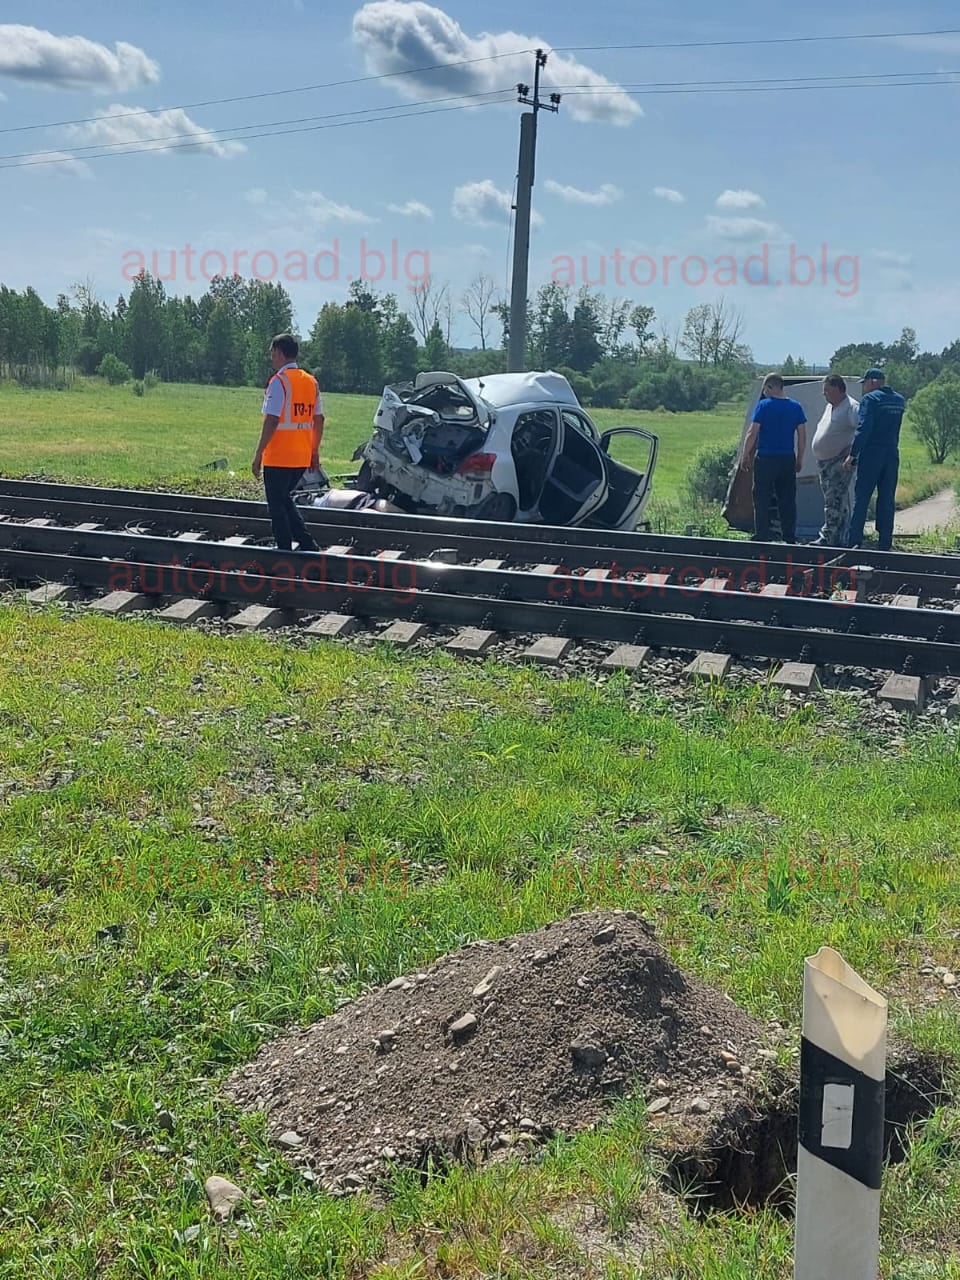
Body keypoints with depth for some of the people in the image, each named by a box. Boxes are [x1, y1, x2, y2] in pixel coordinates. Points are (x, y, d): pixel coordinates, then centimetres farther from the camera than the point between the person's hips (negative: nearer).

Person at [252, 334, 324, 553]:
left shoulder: (279, 381, -12)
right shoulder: (311, 381, 9)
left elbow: (272, 421, -18)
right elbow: (319, 419, 11)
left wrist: (258, 454, -14)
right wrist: (315, 451, 20)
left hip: (278, 458, -7)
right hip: (302, 457, 7)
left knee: (277, 504, 4)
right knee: (284, 499, 21)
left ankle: (285, 551, 6)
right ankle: (307, 543, 14)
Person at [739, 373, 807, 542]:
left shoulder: (764, 406, -8)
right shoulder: (796, 407, 5)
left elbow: (752, 433, -10)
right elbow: (802, 435, 7)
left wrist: (745, 456, -1)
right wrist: (799, 458, 16)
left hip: (766, 458, -4)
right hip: (788, 459, 4)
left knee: (762, 500, 2)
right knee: (787, 500, 11)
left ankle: (761, 537, 1)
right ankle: (790, 537, 13)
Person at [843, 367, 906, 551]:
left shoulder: (870, 399, -9)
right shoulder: (899, 400, 13)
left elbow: (863, 429, -16)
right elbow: (893, 427, 17)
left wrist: (853, 455, -14)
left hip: (872, 454, -6)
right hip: (892, 455, 6)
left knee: (861, 499, -2)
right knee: (887, 500, 8)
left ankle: (853, 542, -4)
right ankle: (885, 544, 8)